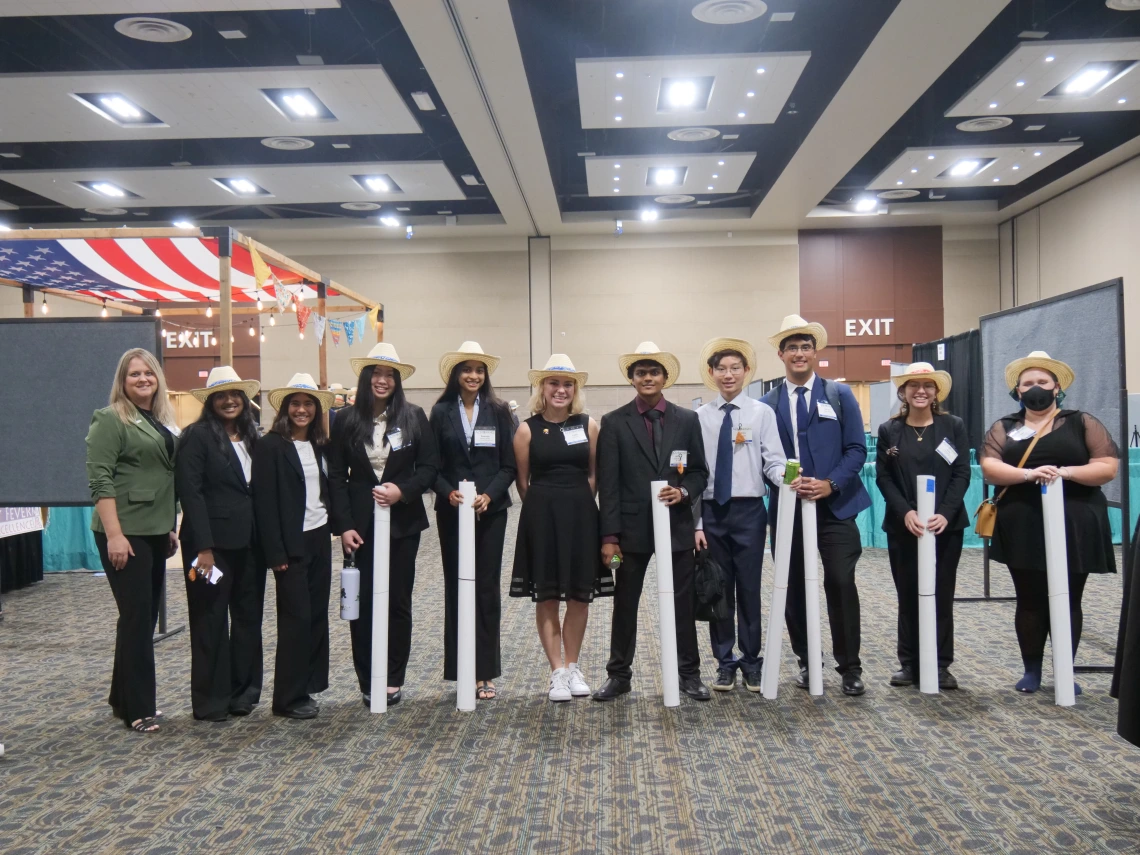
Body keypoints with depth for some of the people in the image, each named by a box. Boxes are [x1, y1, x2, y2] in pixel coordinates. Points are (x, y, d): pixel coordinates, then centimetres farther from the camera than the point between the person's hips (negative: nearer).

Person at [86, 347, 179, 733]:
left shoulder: (162, 421, 15)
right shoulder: (110, 420, -8)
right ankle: (137, 708, 6)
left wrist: (170, 527, 18)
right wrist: (114, 534, -22)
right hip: (125, 533, -8)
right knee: (137, 616, -4)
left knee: (146, 616, 11)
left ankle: (123, 697, 24)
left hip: (155, 531, 8)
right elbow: (99, 480, -15)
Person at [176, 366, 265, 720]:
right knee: (211, 622, 5)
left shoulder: (252, 437, 11)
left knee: (249, 617, 11)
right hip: (212, 542, -6)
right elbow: (190, 493, -13)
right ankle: (210, 702, 16)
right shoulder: (198, 436, -7)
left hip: (249, 542, 6)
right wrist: (203, 547, -18)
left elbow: (260, 490, 12)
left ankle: (243, 693, 24)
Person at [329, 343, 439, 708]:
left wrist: (402, 490, -16)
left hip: (402, 522, 0)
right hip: (361, 524, 0)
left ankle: (394, 679, 18)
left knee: (398, 602, 6)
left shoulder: (414, 417, 2)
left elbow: (430, 466, 1)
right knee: (362, 602, 2)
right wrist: (344, 524, -7)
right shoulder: (346, 420, 2)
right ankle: (368, 682, 13)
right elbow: (337, 476, 2)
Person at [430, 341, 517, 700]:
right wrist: (448, 492, -16)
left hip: (491, 510, 0)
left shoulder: (498, 412, 4)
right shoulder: (441, 412, 4)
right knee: (456, 586, 4)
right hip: (452, 511, 0)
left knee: (487, 588, 3)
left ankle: (486, 671, 11)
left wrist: (488, 495, -13)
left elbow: (509, 465, 1)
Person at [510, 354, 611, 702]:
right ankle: (557, 672, 13)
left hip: (581, 516, 2)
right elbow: (523, 480, 5)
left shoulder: (589, 425, 2)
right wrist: (543, 508, 8)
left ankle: (572, 667, 24)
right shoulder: (527, 429, -2)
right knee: (546, 598, 3)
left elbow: (594, 474, 9)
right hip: (541, 517, -1)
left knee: (580, 596, 7)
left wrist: (577, 505, 8)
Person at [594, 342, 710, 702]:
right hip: (632, 528, -1)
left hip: (677, 525, 1)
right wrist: (609, 535, -9)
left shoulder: (687, 420, 5)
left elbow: (700, 471, 9)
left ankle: (689, 673, 22)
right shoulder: (614, 422, 0)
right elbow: (608, 483, -4)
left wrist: (684, 491, -14)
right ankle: (619, 674, 21)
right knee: (624, 603, 8)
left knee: (683, 602, 9)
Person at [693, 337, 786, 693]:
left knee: (749, 588, 5)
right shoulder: (700, 417, 3)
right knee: (718, 590, 9)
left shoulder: (762, 412, 0)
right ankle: (725, 662, 22)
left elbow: (774, 462, -5)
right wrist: (696, 523, -2)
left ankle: (751, 661, 21)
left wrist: (788, 480, -28)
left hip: (749, 510, -1)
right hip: (712, 511, 2)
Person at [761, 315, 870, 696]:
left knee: (841, 583, -7)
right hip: (788, 507, 2)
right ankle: (806, 661, 23)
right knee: (794, 588, 8)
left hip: (834, 505, -2)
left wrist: (830, 484, -14)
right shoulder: (768, 403, 8)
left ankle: (849, 667, 7)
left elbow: (857, 449, 0)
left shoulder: (839, 394, 5)